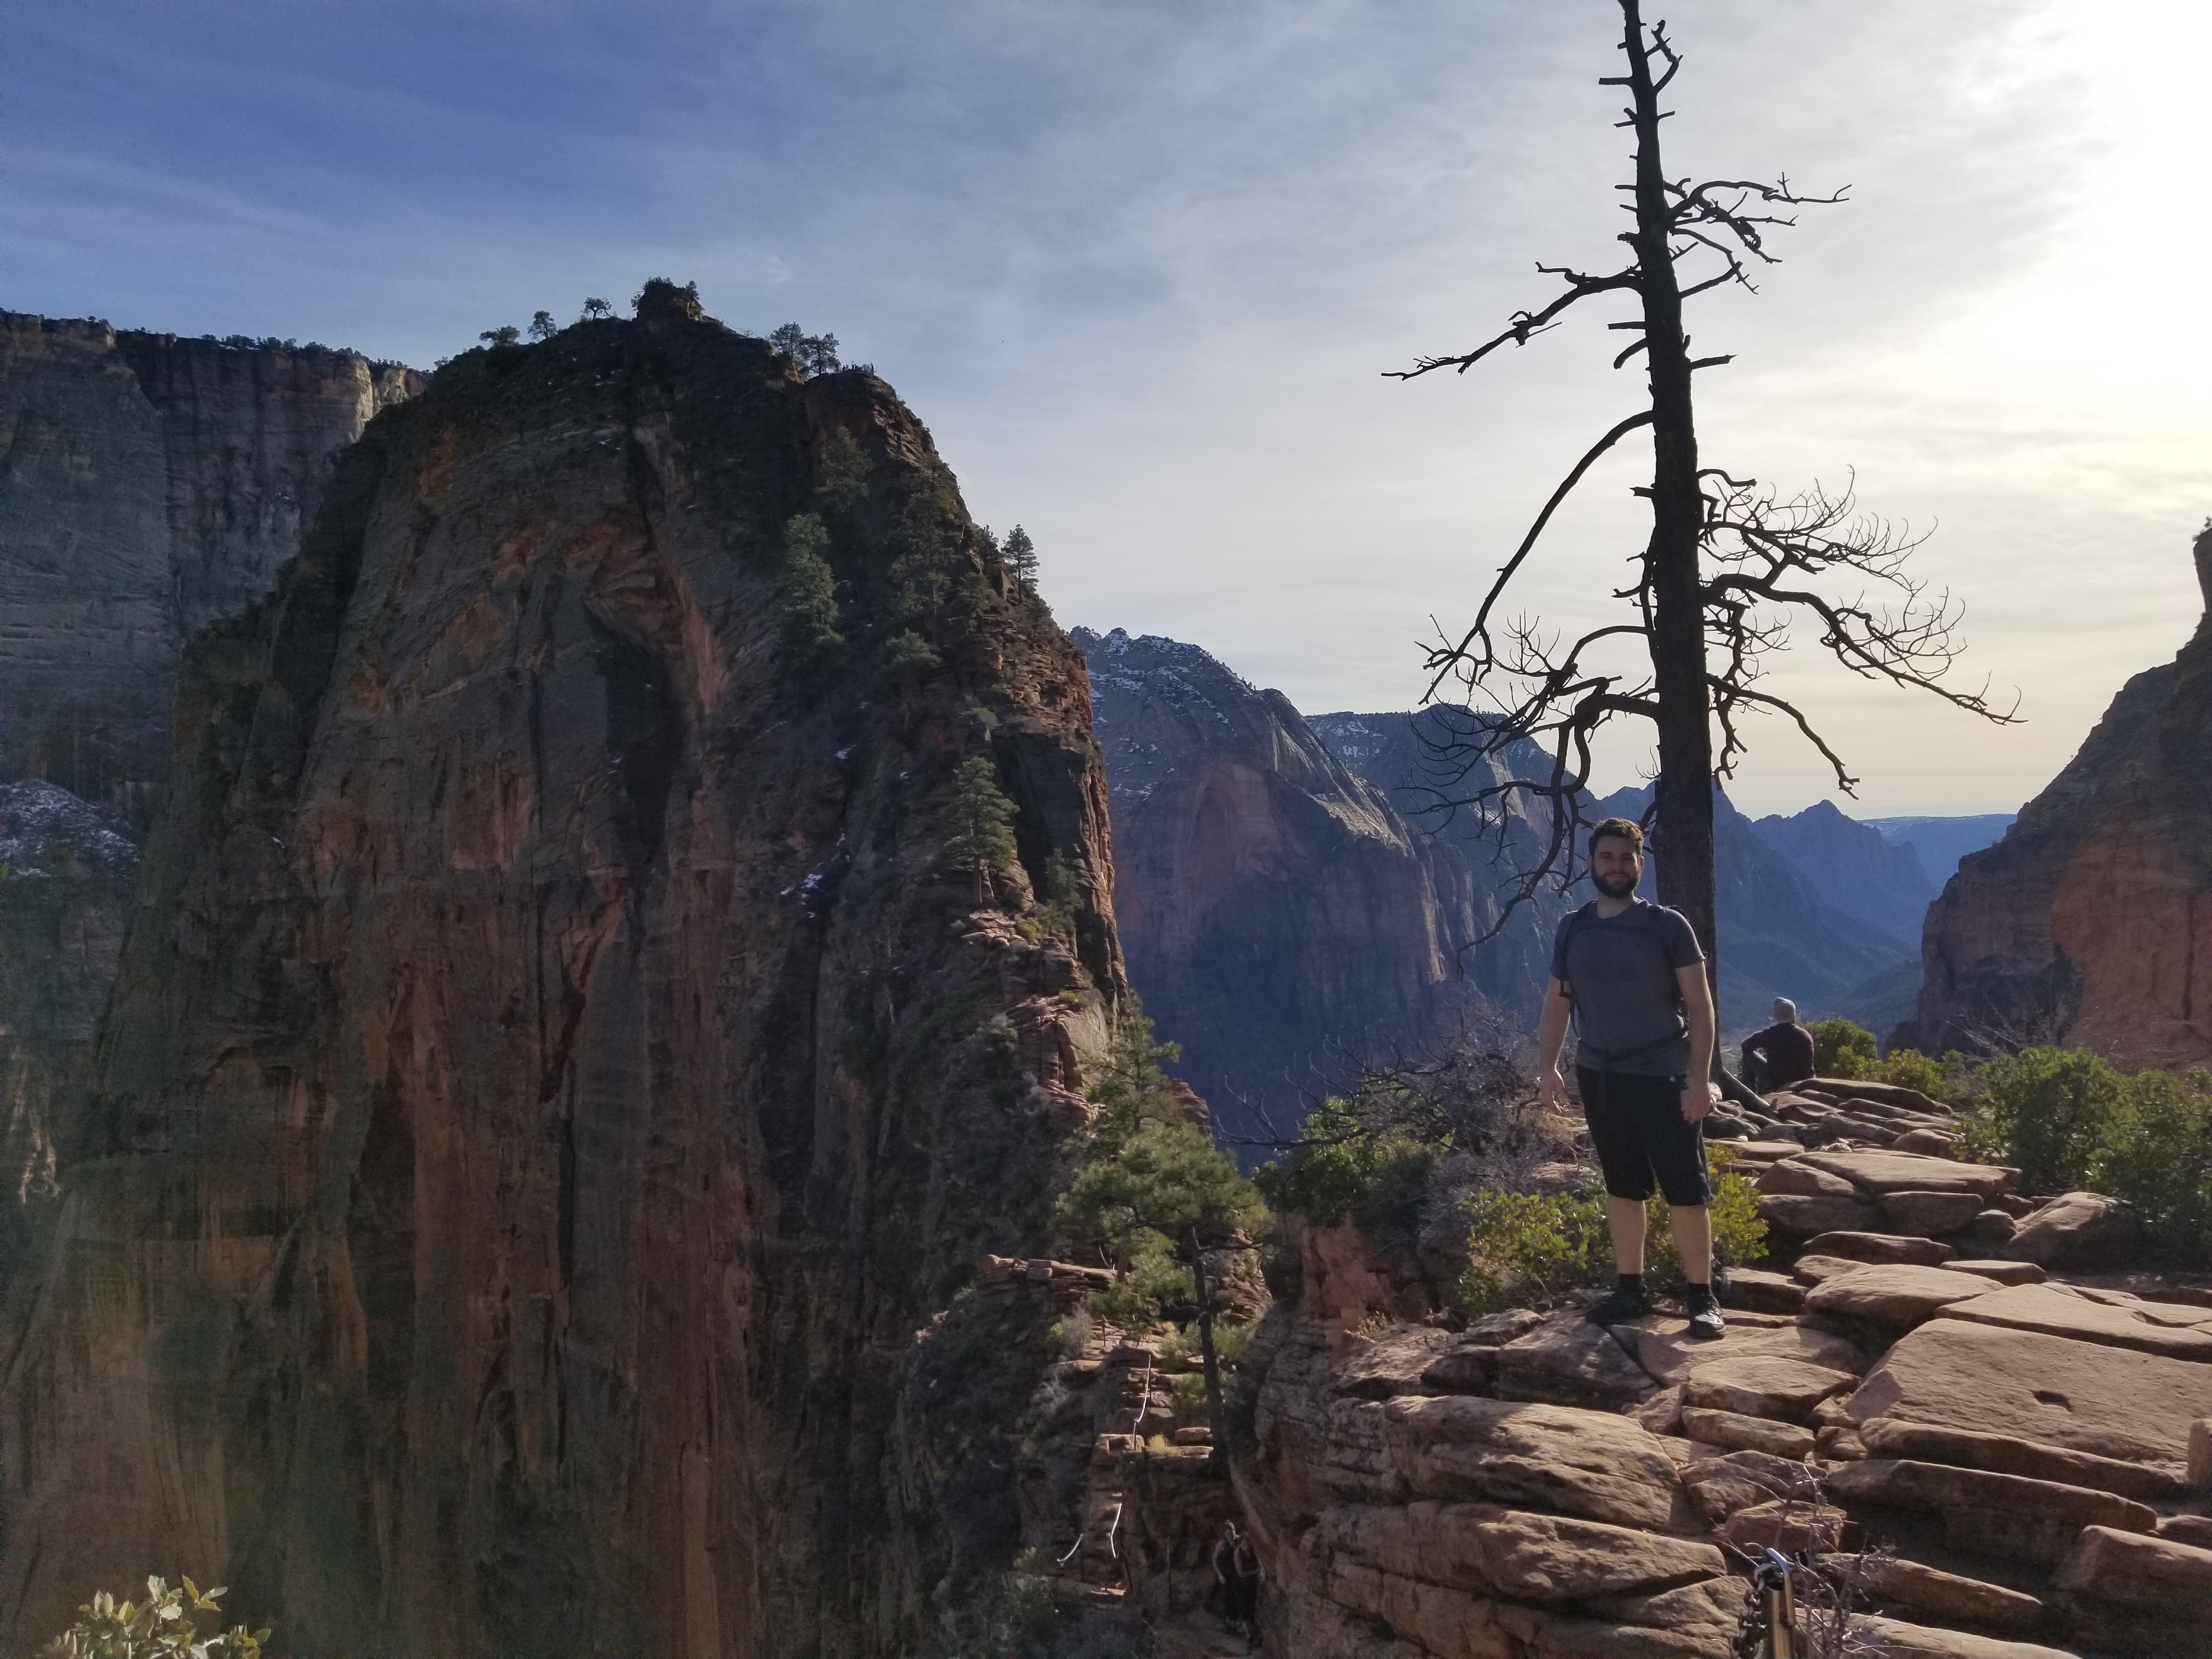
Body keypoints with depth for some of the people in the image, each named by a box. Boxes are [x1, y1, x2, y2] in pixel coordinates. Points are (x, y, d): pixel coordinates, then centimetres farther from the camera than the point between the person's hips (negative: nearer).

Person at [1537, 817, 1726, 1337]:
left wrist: (1699, 1077, -14)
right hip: (1598, 1076, 4)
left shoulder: (1667, 926, -7)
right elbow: (1557, 1002, 11)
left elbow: (1699, 1004, -8)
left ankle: (1702, 1297, 8)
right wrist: (1547, 1066, 3)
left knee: (1685, 1189, -2)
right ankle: (1630, 1288, 23)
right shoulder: (1572, 929, 5)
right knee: (1622, 1186, 13)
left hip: (1662, 1077, -4)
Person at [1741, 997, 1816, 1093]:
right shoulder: (1806, 1035, -1)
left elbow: (1746, 1045, 4)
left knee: (1749, 1053, 11)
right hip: (1804, 1085, 4)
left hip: (1776, 1086, -4)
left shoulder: (1768, 1034, -11)